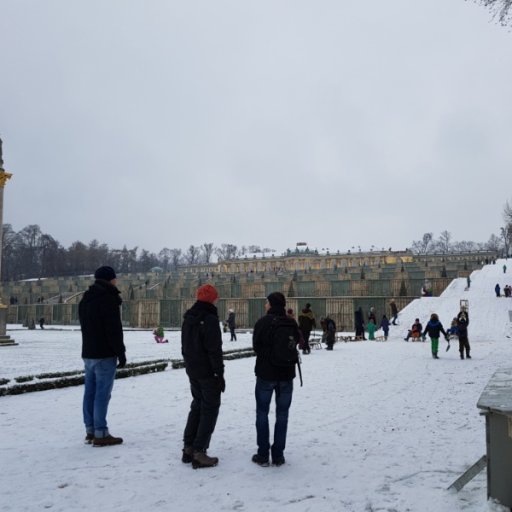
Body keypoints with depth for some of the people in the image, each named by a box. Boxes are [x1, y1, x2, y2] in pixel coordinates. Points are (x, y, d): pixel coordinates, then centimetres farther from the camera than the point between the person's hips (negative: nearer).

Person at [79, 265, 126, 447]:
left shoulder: (85, 300, 16)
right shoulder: (108, 299, -13)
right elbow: (114, 330, -18)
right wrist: (121, 353, -11)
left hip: (88, 354, 9)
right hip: (105, 355, -9)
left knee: (90, 392, 10)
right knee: (102, 394, -7)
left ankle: (90, 431, 16)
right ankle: (100, 434, -5)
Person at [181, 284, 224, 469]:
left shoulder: (188, 318, 9)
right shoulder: (210, 320, -19)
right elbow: (214, 350, -21)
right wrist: (220, 374, -15)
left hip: (192, 371, 8)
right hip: (208, 372, -8)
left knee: (197, 406, 18)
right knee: (209, 409, 0)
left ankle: (188, 448, 20)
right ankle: (199, 453, -2)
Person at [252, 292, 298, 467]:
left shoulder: (263, 322, -11)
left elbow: (256, 346, -4)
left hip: (265, 373, -2)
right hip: (286, 374, 3)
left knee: (262, 413, 10)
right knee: (282, 414, 11)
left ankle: (263, 455, 11)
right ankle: (278, 455, 13)